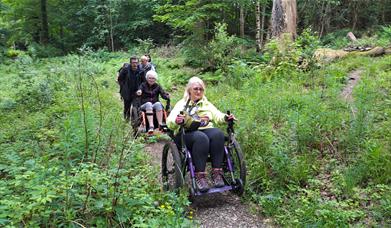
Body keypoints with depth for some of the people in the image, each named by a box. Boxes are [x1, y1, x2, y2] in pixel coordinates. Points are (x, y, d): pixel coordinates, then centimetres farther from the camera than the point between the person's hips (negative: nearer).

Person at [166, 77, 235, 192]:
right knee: (201, 138, -36)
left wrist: (225, 117, -13)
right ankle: (199, 176, -33)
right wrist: (176, 121, -25)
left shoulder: (207, 103, 26)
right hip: (187, 133, -3)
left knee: (218, 134, -31)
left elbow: (217, 115, 10)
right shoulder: (182, 104, 15)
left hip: (206, 130, 3)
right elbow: (169, 121, 0)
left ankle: (217, 173, -29)